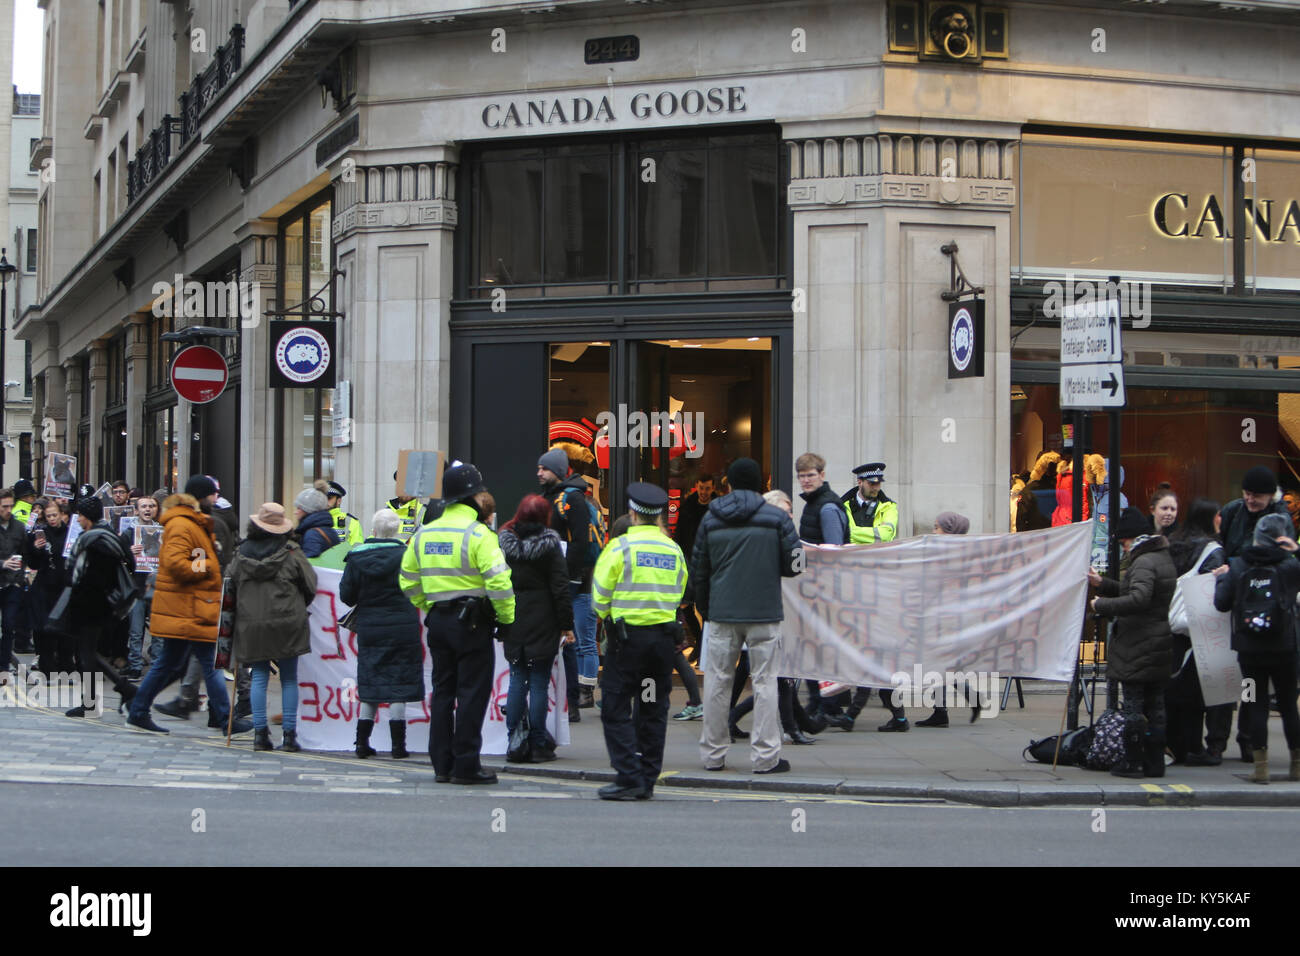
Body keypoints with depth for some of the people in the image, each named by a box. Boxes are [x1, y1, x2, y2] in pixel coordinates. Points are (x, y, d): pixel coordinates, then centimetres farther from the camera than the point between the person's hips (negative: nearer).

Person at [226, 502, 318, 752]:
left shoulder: (241, 553, 2)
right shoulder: (291, 552, -6)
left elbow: (231, 588, 9)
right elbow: (310, 585, -1)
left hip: (251, 625, 2)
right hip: (287, 622, -2)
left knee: (259, 678, 8)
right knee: (289, 679, 4)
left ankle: (260, 732, 2)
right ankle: (290, 734, 2)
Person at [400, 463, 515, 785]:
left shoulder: (423, 534, 10)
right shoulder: (477, 534, -12)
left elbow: (409, 581, 15)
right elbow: (498, 580, -19)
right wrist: (506, 619, -10)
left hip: (438, 621, 7)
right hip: (472, 621, -7)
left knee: (443, 692, 12)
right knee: (472, 693, -2)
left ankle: (442, 764, 15)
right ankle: (465, 766, -2)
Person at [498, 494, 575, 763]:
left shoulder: (503, 542, 3)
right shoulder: (549, 544, -7)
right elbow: (560, 589, -8)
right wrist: (566, 625, -4)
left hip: (512, 624, 3)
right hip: (542, 625, -3)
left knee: (517, 682, 9)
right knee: (539, 684, -1)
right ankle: (538, 746, 0)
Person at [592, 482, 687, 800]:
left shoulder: (620, 547, -8)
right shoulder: (674, 550, 7)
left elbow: (600, 595, -4)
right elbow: (678, 594, 11)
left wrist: (608, 617, 14)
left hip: (627, 634, -5)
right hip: (664, 636, 5)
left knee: (616, 710, -1)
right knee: (654, 711, 10)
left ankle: (629, 777, -9)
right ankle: (648, 779, 13)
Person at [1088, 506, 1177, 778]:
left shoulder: (1144, 562, -17)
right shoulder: (1163, 558, 15)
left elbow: (1138, 599, -31)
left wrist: (1102, 605, -22)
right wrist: (1102, 583, 24)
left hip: (1137, 650, -10)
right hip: (1159, 646, 10)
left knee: (1133, 705, -3)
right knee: (1155, 706, 12)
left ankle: (1133, 762, -1)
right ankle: (1154, 761, 16)